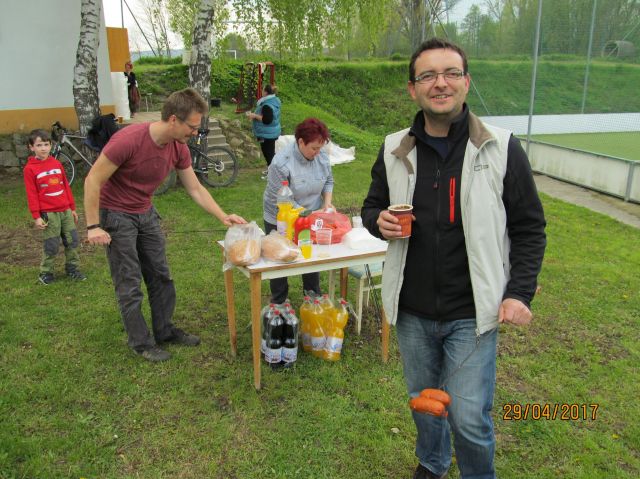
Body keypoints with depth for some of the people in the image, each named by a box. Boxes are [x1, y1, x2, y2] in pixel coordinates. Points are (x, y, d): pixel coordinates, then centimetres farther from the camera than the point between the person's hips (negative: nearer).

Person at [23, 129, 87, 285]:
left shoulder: (57, 163, 8)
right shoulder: (30, 169, -5)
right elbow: (31, 194, -6)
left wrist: (72, 208, 13)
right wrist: (36, 216, -9)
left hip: (66, 210, 5)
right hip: (48, 213, -4)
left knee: (72, 241, 9)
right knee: (51, 246, 1)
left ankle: (72, 268, 24)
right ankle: (45, 272, 18)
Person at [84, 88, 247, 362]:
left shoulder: (179, 147, -8)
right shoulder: (128, 140, -29)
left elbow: (195, 189, 1)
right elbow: (92, 180, -23)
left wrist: (223, 217, -7)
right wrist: (93, 227, -23)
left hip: (146, 214, 7)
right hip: (117, 216, -7)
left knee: (160, 276, 13)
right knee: (129, 284, 1)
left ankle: (164, 330, 29)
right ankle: (141, 343, 16)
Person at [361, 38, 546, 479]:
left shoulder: (501, 149, -9)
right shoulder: (394, 151, -1)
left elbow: (529, 229, -3)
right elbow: (372, 207, 12)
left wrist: (519, 293, -12)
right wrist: (379, 221, -12)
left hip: (472, 313, -3)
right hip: (412, 311, 4)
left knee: (469, 417, 1)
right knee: (423, 401, 22)